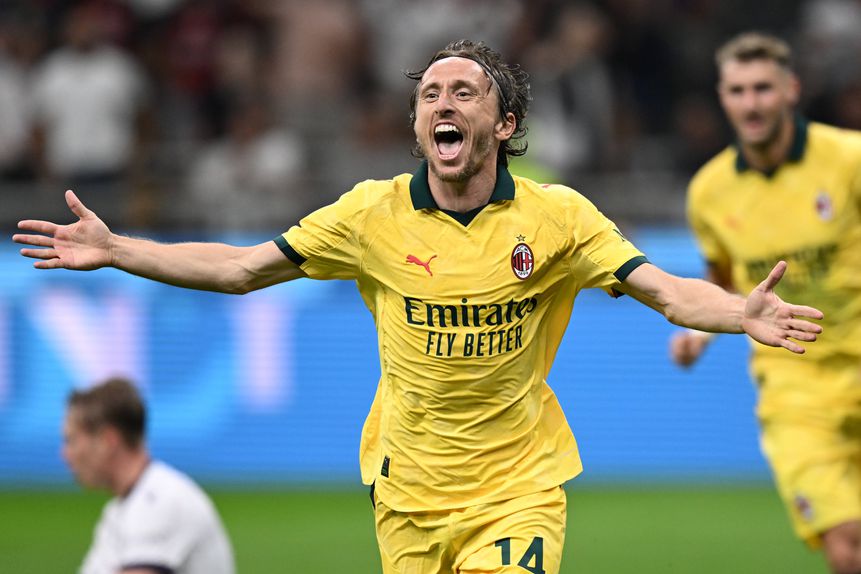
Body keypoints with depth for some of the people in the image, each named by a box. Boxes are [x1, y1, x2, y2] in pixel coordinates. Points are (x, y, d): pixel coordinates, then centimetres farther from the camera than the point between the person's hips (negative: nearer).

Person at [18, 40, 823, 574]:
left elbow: (665, 289, -13)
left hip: (517, 488, -2)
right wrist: (113, 250, -5)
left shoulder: (556, 217, -7)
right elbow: (243, 267, 2)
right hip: (408, 489, 2)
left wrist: (745, 313, -34)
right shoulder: (373, 214, -3)